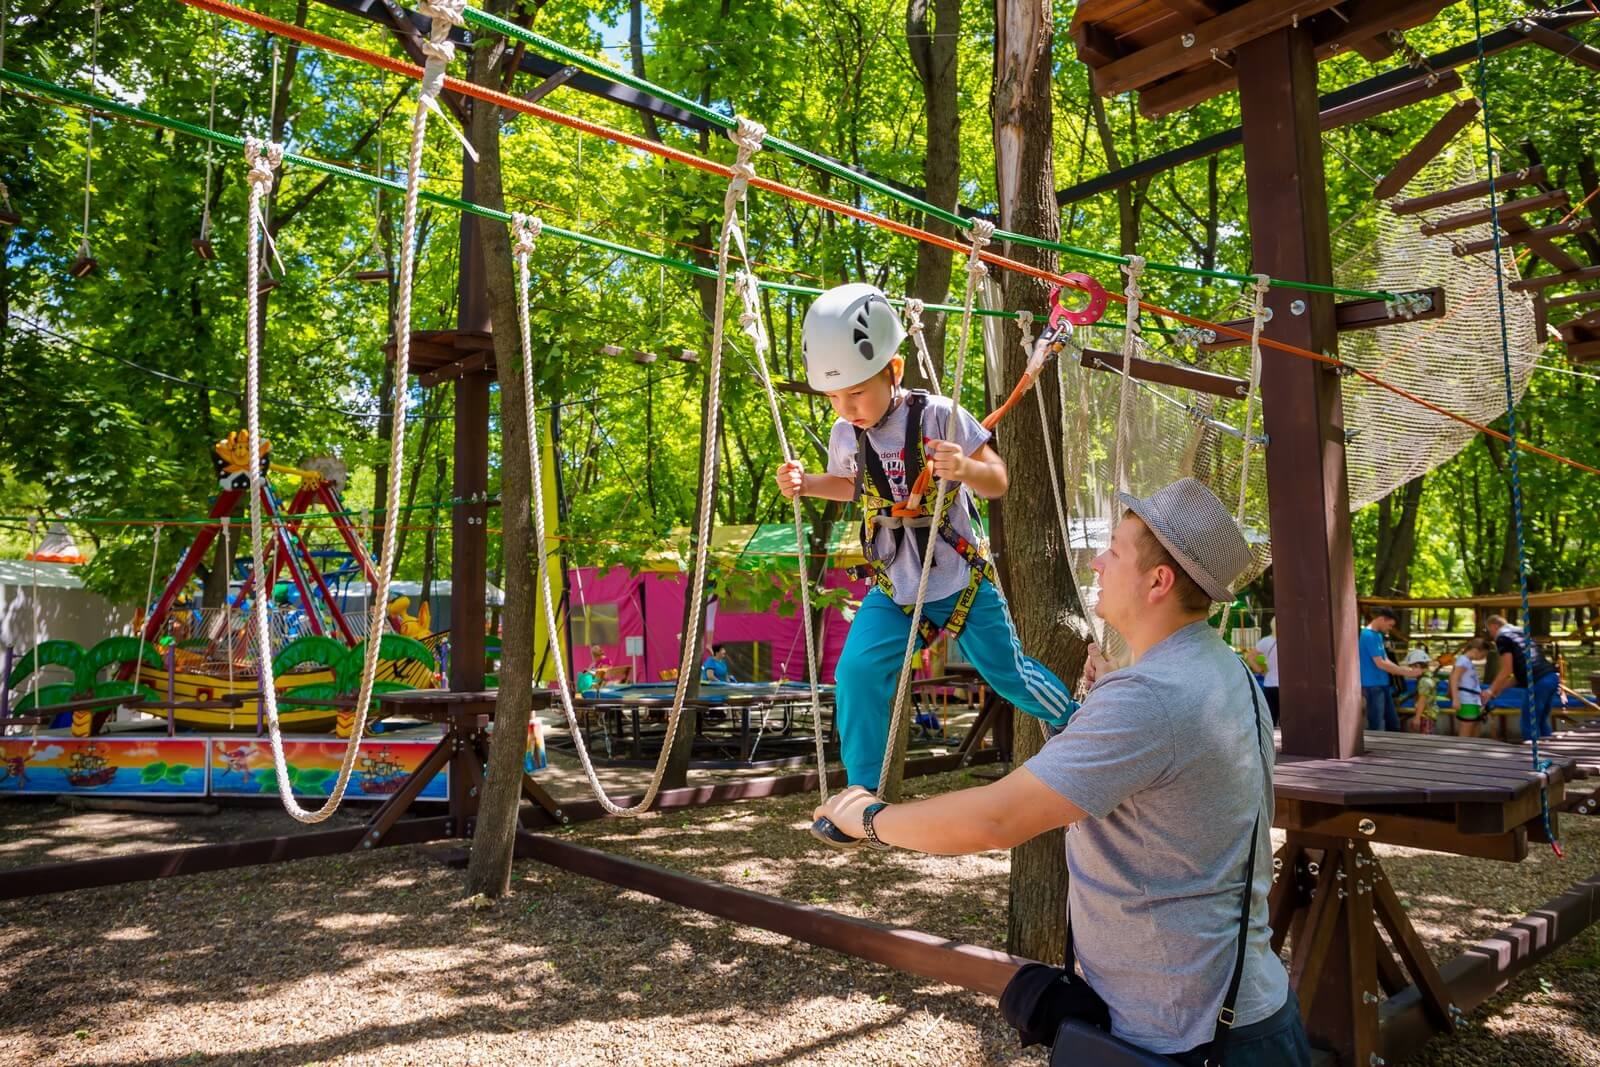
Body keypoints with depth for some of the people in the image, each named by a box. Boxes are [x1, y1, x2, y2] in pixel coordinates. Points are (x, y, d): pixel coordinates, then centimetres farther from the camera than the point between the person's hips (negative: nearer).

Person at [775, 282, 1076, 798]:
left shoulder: (938, 417, -18)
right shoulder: (845, 435, -4)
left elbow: (998, 482, -14)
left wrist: (967, 469, -37)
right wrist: (805, 483, -2)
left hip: (963, 583, -3)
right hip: (893, 594, 3)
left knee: (1009, 674, 13)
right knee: (856, 673, -17)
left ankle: (1076, 722, 46)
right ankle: (864, 794, 0)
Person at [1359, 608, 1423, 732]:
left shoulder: (1378, 635, 13)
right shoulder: (1368, 635, -18)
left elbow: (1386, 661, 16)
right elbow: (1380, 664, -20)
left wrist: (1408, 671, 5)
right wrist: (1407, 672, -13)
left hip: (1383, 684, 10)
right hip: (1373, 686, -10)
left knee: (1393, 724, 16)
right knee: (1377, 728, -3)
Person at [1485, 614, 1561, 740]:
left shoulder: (1503, 637, 0)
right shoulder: (1521, 632, 27)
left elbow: (1507, 671, -6)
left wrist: (1491, 691, 2)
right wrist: (1498, 690, 28)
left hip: (1538, 681, -9)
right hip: (1552, 677, 9)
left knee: (1530, 724, 1)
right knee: (1542, 721, 19)